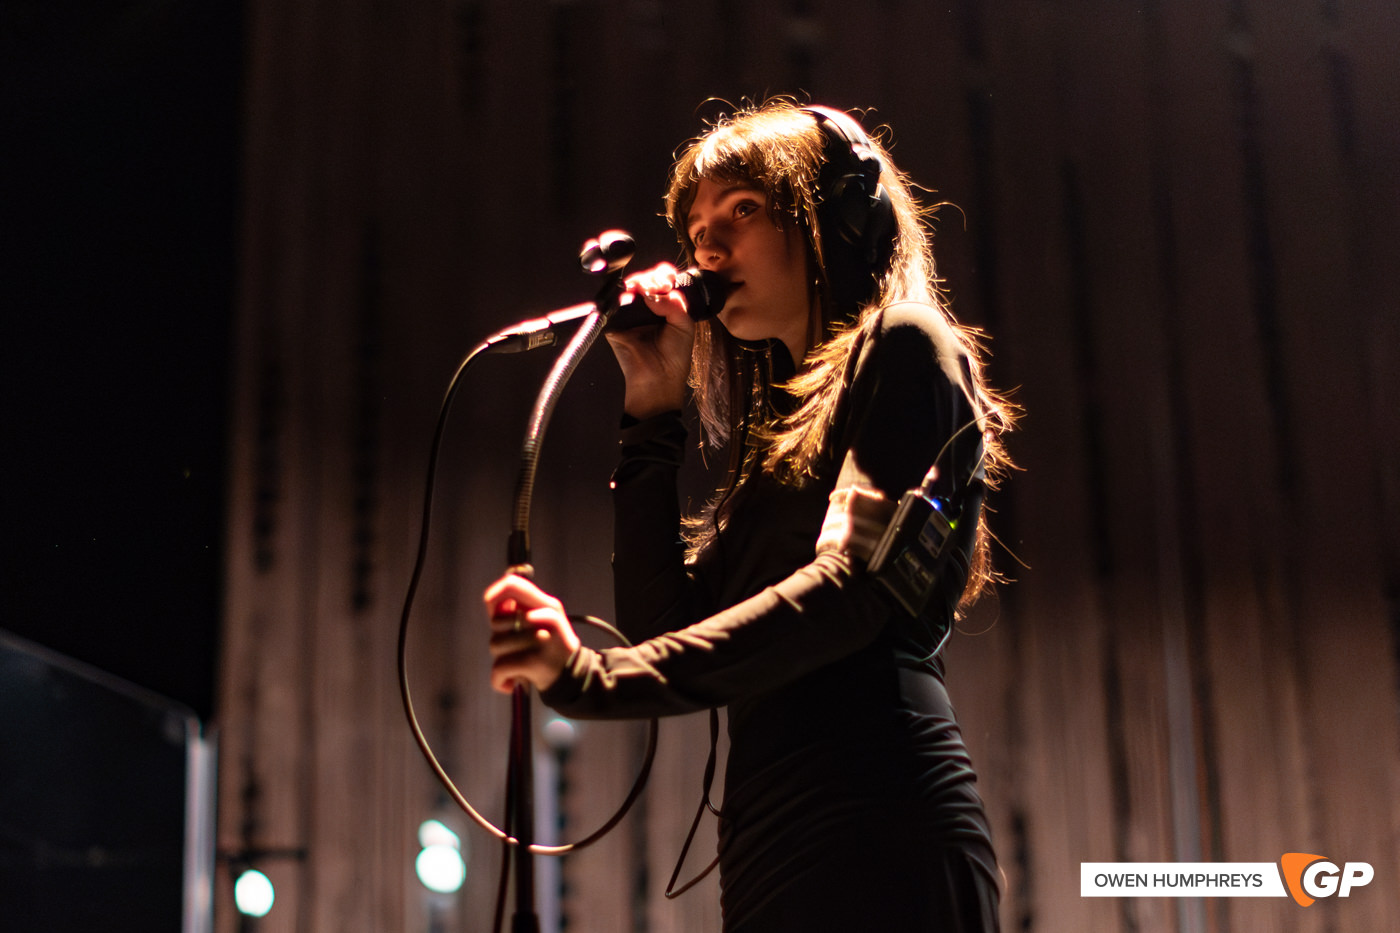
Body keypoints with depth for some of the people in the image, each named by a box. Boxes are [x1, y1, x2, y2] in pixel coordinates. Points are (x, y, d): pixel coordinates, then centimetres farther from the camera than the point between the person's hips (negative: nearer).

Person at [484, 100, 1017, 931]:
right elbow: (665, 626, 15)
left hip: (878, 829, -8)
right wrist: (654, 412, 15)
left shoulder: (904, 346, 3)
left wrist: (600, 678, -22)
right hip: (772, 852, 8)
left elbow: (855, 583, -15)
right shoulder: (780, 424, 26)